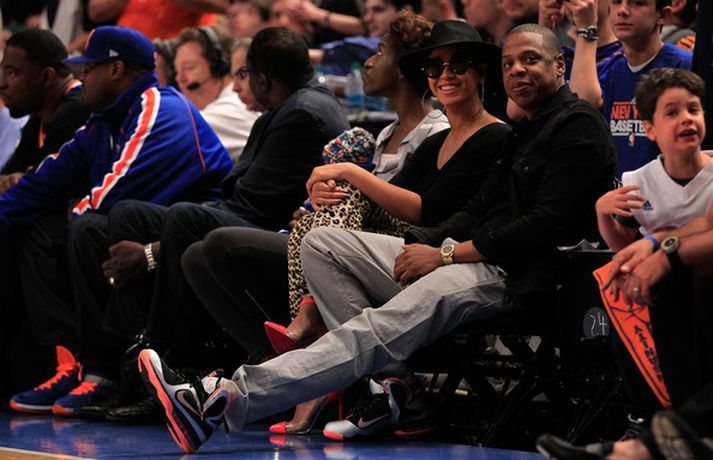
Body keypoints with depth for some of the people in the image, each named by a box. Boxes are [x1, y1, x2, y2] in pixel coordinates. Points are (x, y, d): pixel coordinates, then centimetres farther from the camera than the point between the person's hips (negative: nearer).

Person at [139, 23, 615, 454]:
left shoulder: (580, 128, -5)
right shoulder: (523, 132, 26)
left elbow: (549, 224, -16)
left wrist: (448, 254, -14)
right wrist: (423, 245, 4)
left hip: (513, 276, -11)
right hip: (471, 255, 11)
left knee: (381, 328, -33)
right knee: (321, 244, 4)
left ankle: (222, 402, -48)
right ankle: (372, 384, -12)